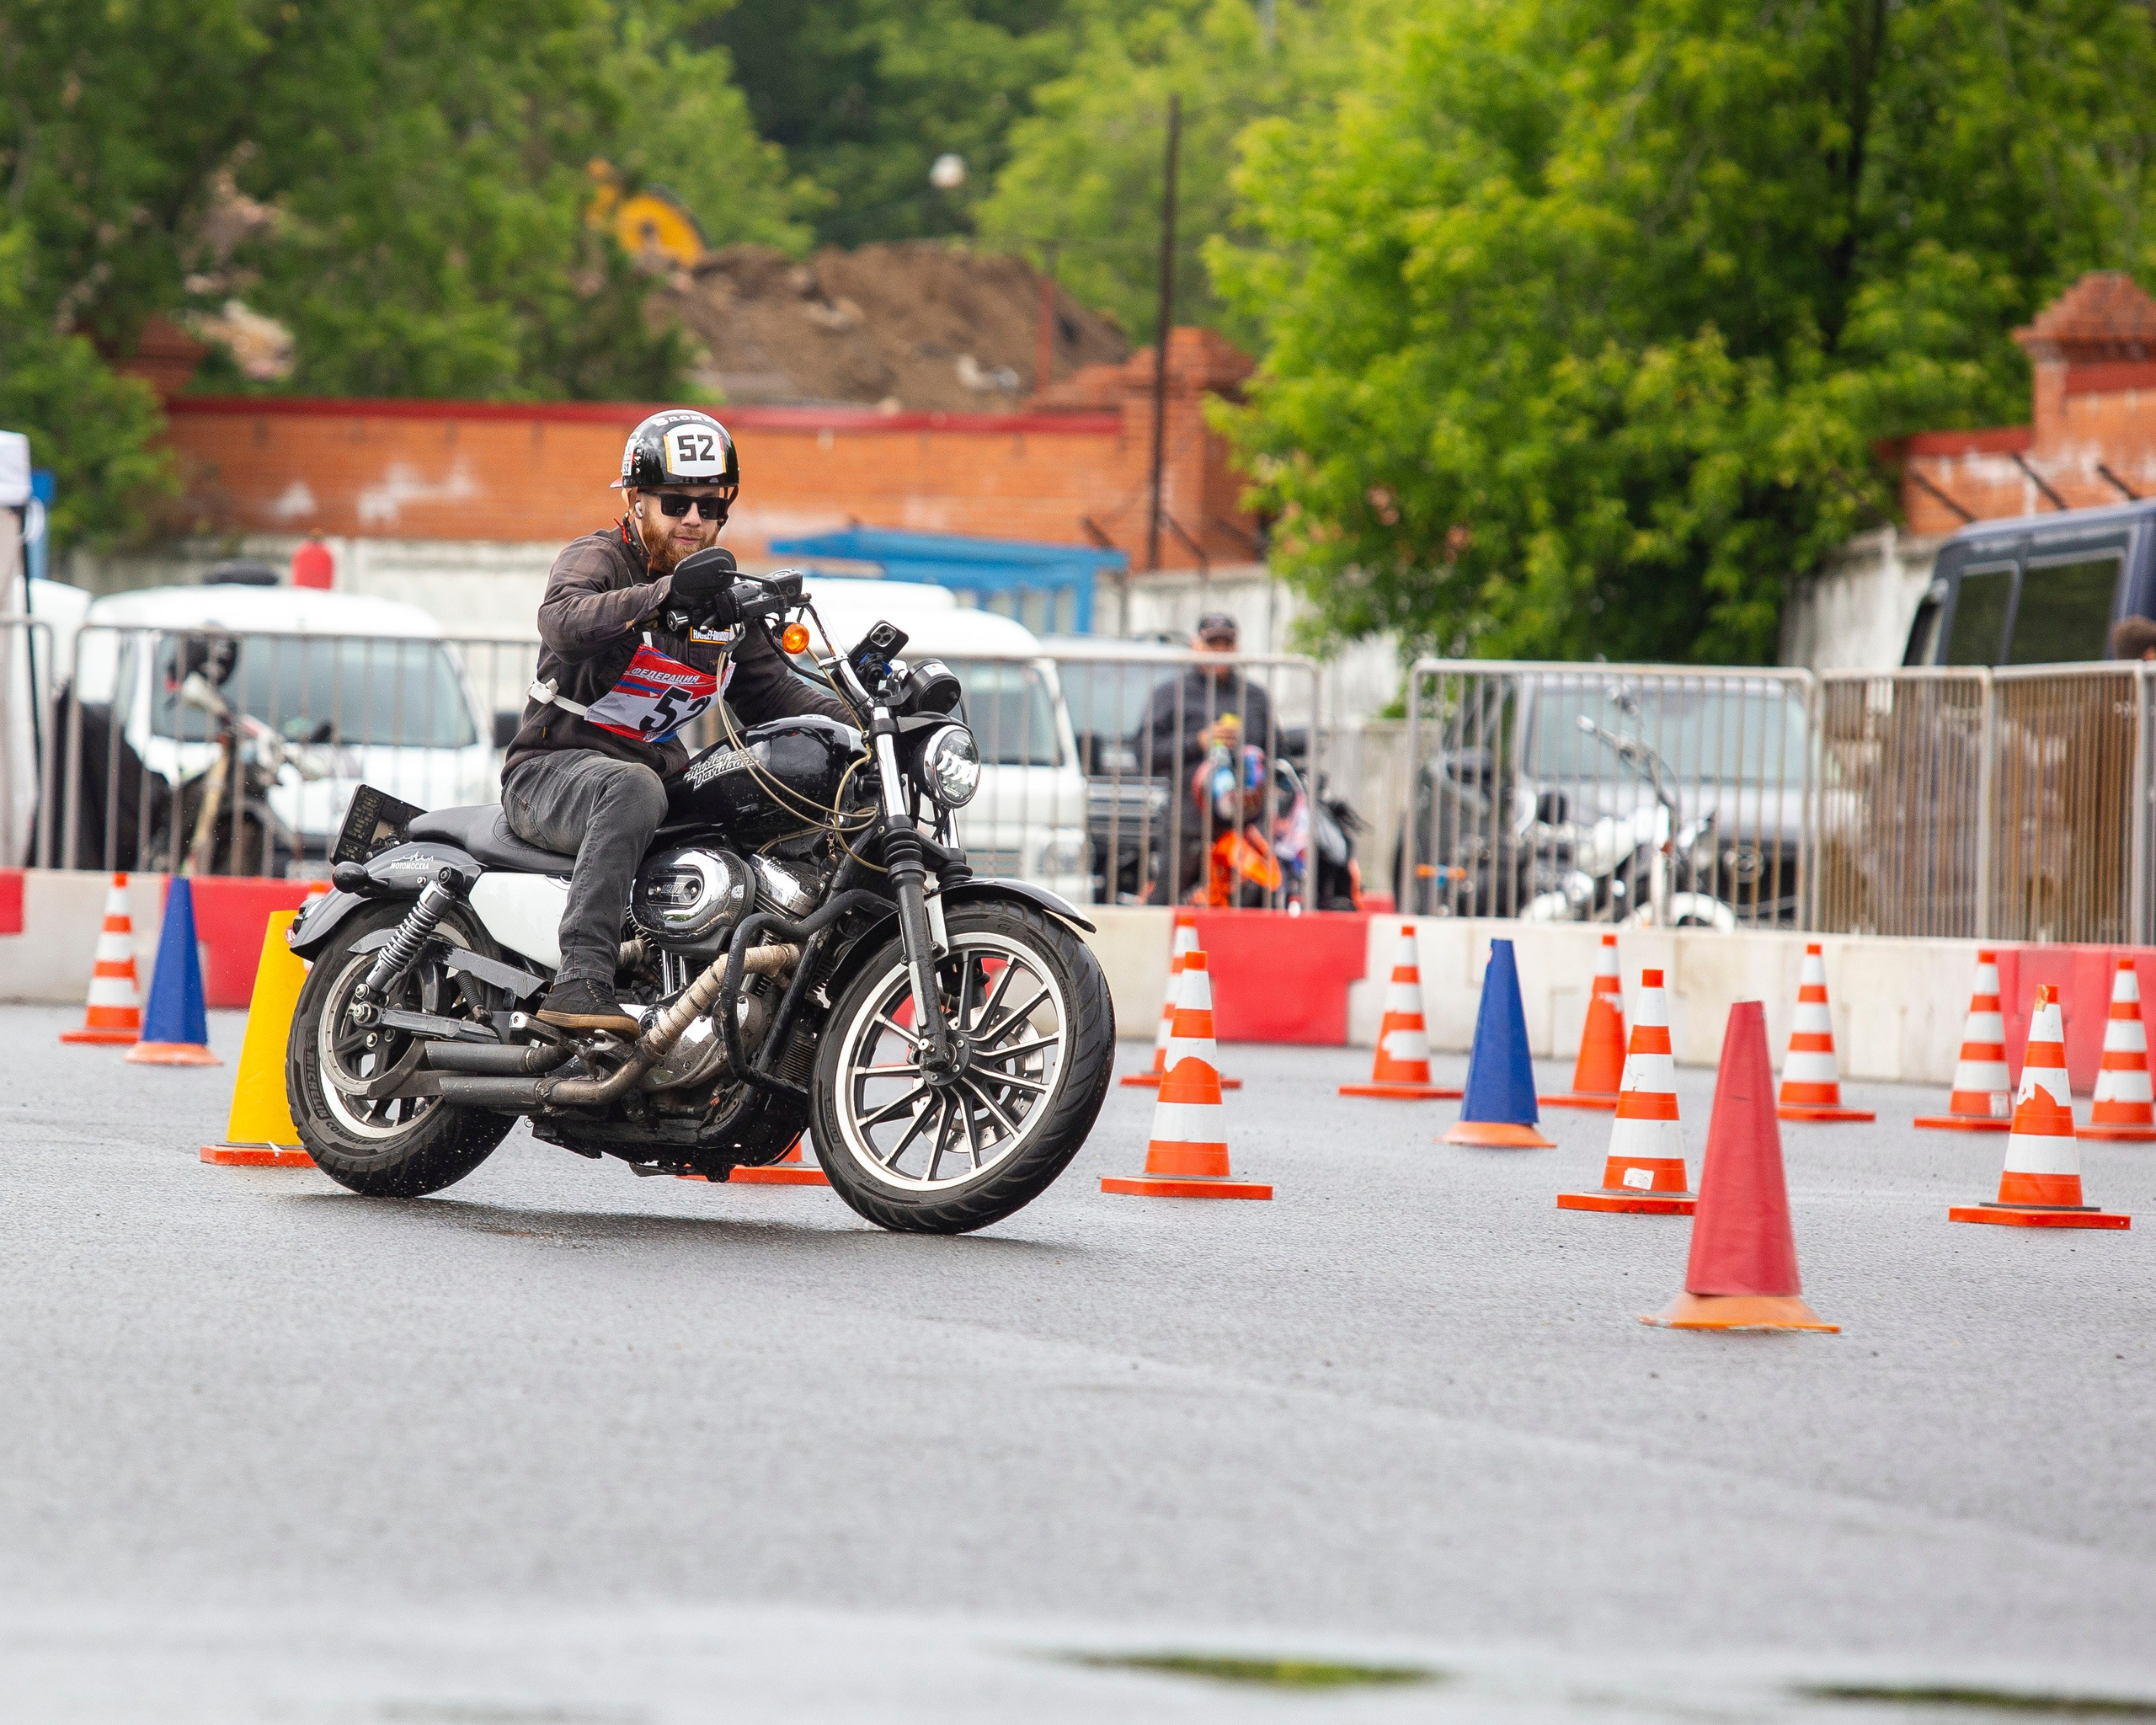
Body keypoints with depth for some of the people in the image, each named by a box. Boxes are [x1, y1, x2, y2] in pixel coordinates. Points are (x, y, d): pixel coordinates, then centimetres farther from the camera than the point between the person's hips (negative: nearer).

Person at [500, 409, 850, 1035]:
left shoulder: (727, 596, 15)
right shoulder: (596, 559, -8)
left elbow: (772, 690, 19)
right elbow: (564, 619, -31)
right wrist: (666, 593, -47)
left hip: (660, 767, 7)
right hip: (554, 768, -7)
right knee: (633, 789, -39)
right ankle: (579, 979, -48)